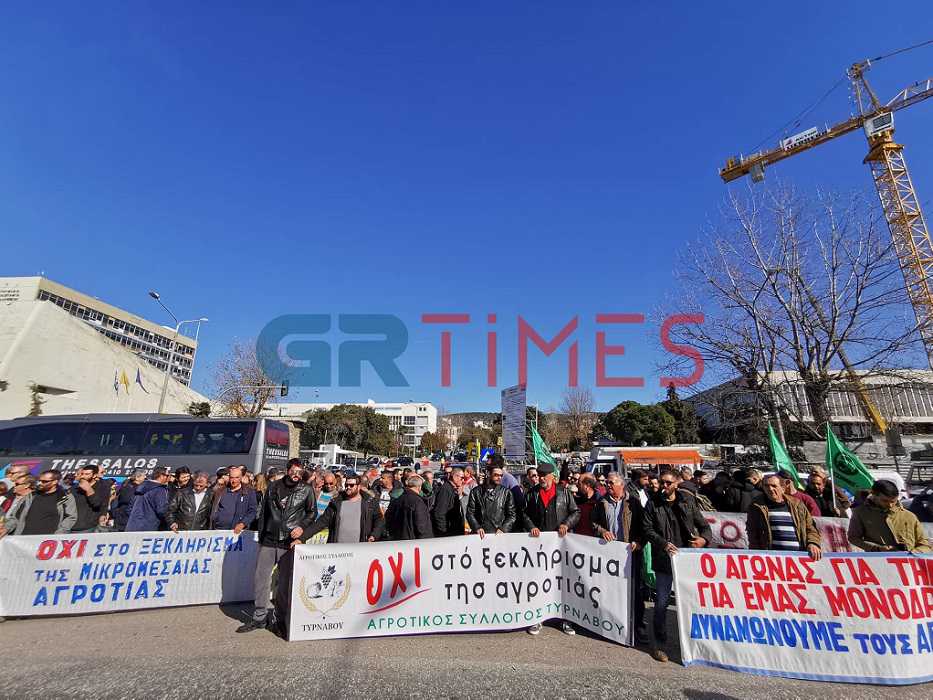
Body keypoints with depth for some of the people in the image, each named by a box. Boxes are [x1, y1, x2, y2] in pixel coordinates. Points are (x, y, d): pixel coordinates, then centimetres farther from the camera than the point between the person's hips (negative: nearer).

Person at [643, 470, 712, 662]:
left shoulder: (688, 502, 5)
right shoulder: (653, 504, -1)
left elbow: (704, 525, 7)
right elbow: (648, 530, -6)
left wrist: (704, 538, -13)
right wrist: (663, 543, -21)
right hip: (663, 560, -2)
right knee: (662, 603, 2)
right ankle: (659, 643, 17)